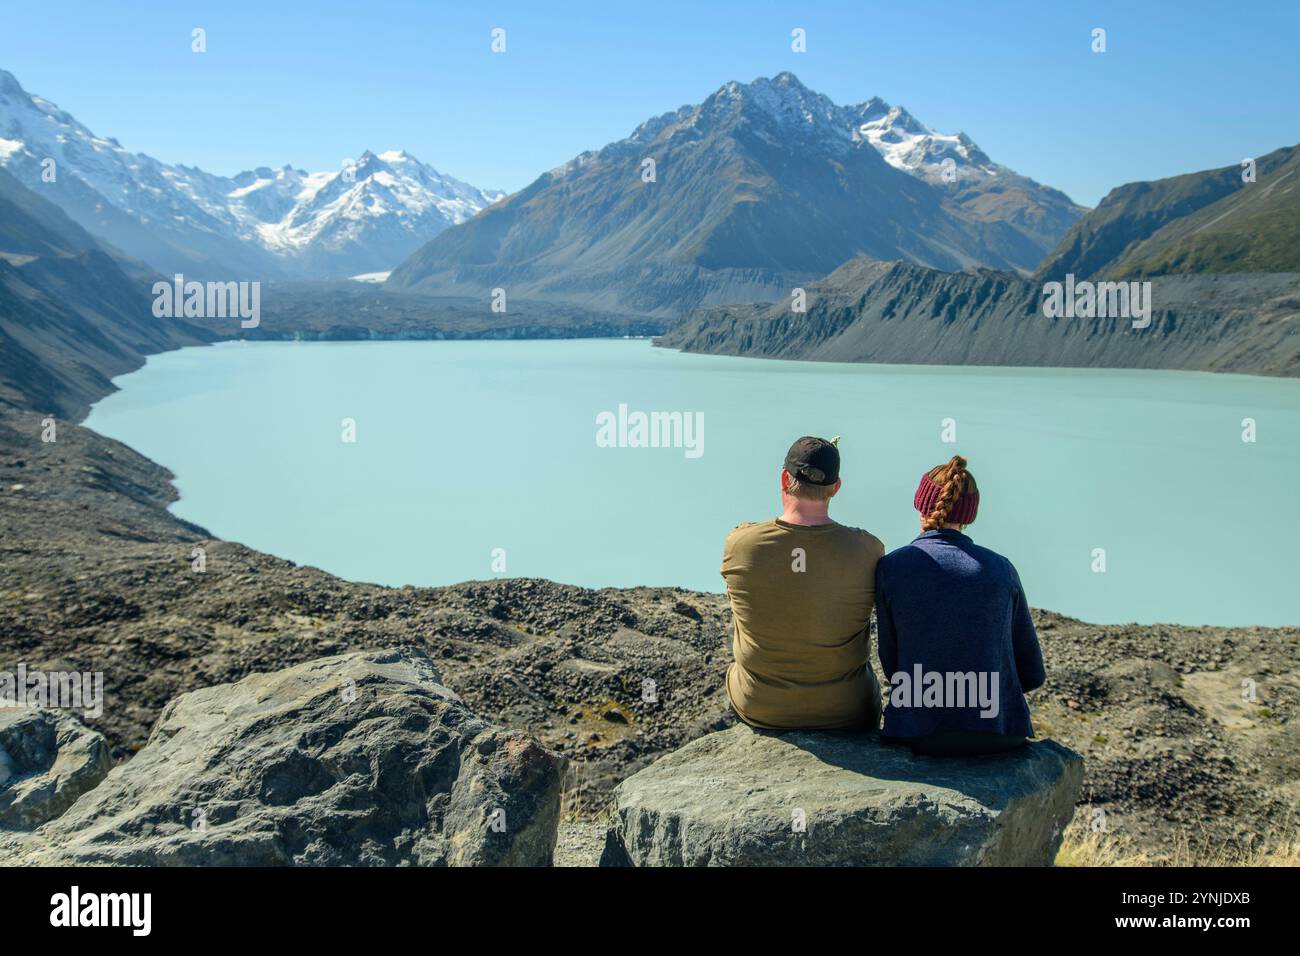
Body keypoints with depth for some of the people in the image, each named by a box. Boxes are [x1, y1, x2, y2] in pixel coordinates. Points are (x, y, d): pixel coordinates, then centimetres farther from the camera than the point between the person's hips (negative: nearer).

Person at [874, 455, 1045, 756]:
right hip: (1001, 733, 2)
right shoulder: (1001, 569, 1)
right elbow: (1032, 673, 6)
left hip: (920, 734, -2)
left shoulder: (890, 567, -5)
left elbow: (893, 666, 2)